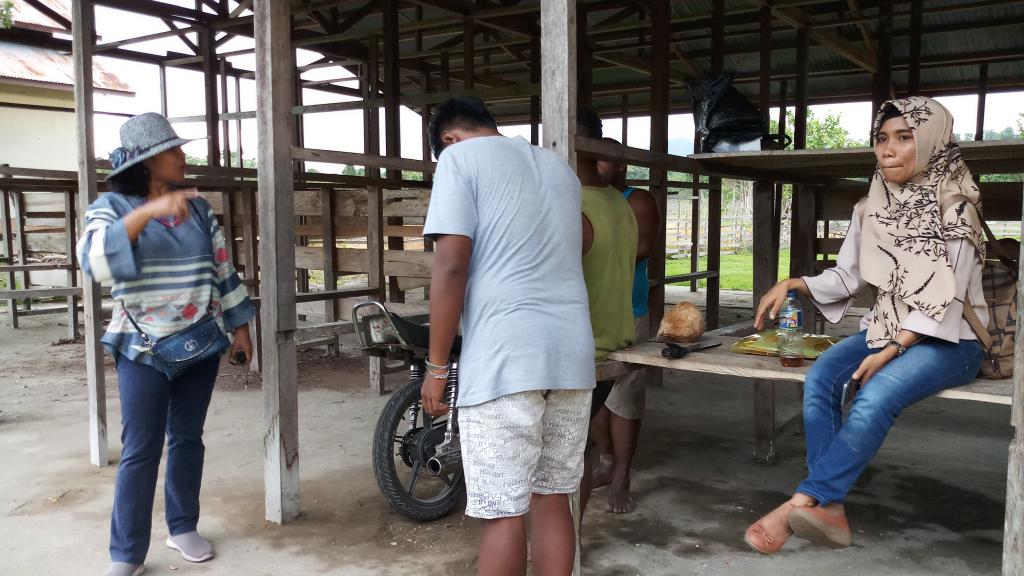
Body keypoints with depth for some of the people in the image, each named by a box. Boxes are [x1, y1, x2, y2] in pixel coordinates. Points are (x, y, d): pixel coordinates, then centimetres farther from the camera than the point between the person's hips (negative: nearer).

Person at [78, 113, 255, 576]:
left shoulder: (198, 207, 8)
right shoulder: (112, 206, -5)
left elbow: (222, 267, 12)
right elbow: (95, 261, -25)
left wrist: (239, 324, 10)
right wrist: (146, 212, -34)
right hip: (145, 348, -4)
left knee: (187, 438, 12)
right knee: (140, 451, -3)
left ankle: (183, 528, 26)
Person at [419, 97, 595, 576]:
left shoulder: (460, 157, 1)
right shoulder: (560, 167, 23)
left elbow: (452, 263, -10)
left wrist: (437, 365, -5)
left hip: (505, 356, -7)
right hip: (573, 352, 7)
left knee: (504, 513, 0)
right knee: (552, 498, 14)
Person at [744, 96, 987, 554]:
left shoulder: (953, 210, -10)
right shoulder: (871, 208, 7)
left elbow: (945, 297, -16)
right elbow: (847, 276, 10)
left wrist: (891, 352, -23)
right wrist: (793, 284, -8)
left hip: (948, 339, -5)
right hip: (885, 328, 6)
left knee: (876, 396, -33)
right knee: (819, 377, -24)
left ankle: (800, 504, -28)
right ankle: (828, 509, -25)